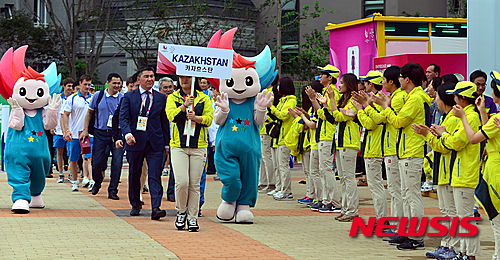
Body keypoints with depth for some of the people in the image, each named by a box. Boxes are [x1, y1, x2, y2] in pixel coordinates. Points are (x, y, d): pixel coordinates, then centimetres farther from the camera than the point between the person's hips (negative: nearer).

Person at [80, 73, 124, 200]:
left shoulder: (123, 98, 2)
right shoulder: (99, 96, 2)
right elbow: (89, 112, 11)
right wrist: (85, 130, 5)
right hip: (100, 133, 0)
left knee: (117, 163, -5)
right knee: (96, 163, 3)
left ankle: (112, 190, 6)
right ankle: (97, 182, 32)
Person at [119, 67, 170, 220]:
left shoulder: (161, 98, 9)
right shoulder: (129, 97, 4)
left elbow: (164, 121, 12)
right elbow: (123, 118, -4)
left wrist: (166, 144, 10)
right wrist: (127, 133, -23)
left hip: (155, 144, 0)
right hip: (135, 142, 0)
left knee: (155, 176, -10)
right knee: (134, 176, 10)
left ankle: (155, 208, -15)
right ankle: (135, 205, 26)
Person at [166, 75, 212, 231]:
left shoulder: (204, 98, 10)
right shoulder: (173, 97, 8)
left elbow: (209, 119, 1)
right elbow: (171, 115, -8)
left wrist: (196, 117, -18)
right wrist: (184, 105, -23)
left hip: (198, 146, 1)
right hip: (179, 145, -1)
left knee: (194, 184, 1)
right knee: (181, 182, -12)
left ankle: (192, 218, 10)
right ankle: (181, 212, 12)